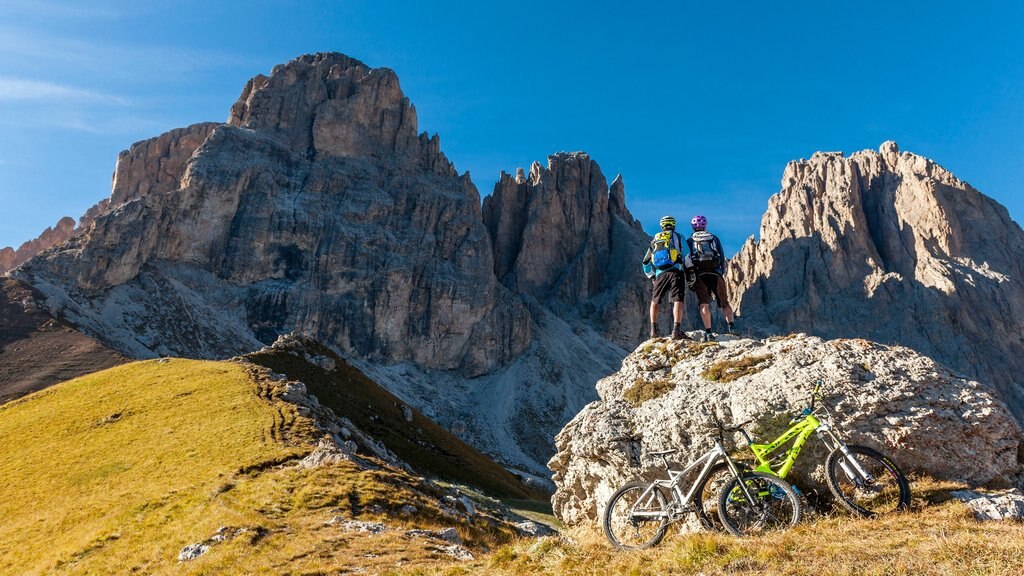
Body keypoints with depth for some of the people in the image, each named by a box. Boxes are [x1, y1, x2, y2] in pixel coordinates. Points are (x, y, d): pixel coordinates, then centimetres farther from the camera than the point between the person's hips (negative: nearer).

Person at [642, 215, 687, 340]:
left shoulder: (655, 240, 24)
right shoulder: (677, 236, 12)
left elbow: (646, 263, 24)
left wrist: (652, 276, 32)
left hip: (660, 274, 4)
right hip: (675, 271, -3)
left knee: (655, 301, 17)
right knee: (678, 300, -10)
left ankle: (653, 330, 13)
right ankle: (676, 330, -23)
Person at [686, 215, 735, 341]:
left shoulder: (689, 241, 12)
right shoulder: (714, 238, 16)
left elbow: (686, 260, 5)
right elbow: (722, 258, 9)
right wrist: (722, 273, 15)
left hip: (699, 275, -1)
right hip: (716, 274, 1)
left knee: (704, 304, -5)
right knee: (724, 302, 12)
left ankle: (708, 332, -15)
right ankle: (732, 326, 0)